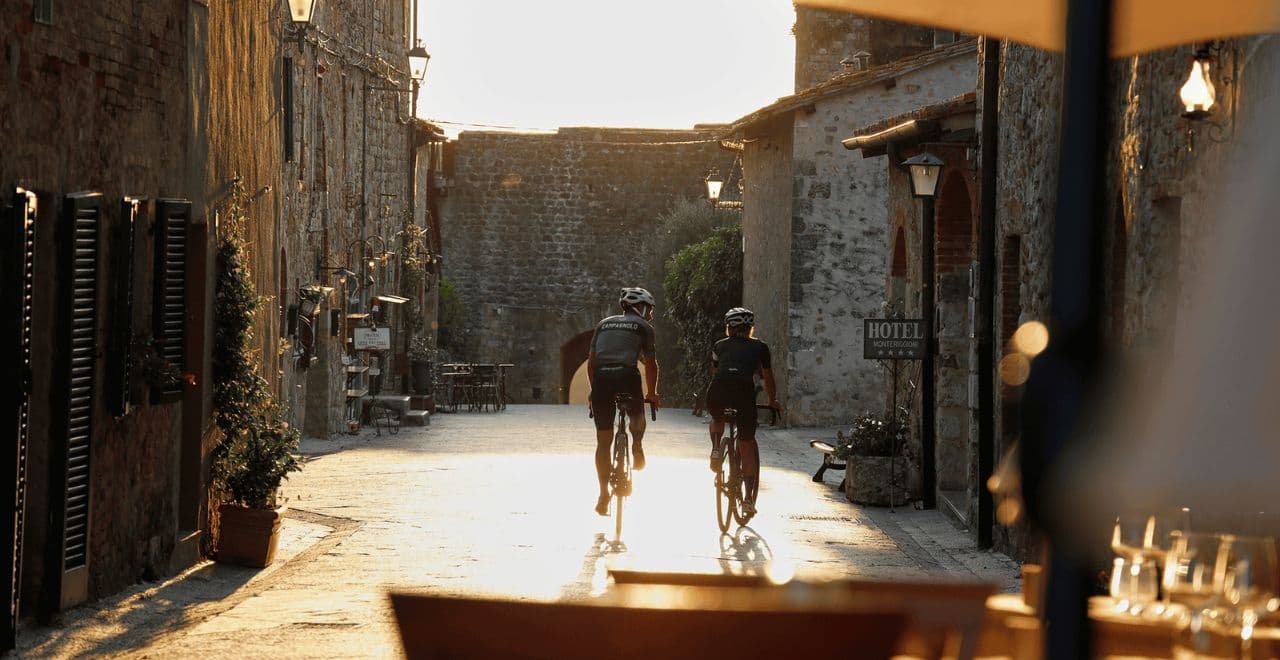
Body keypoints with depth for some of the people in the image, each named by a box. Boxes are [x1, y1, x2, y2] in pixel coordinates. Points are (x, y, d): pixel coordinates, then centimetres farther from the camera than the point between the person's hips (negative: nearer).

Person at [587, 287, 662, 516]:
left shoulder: (604, 324, 24)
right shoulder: (643, 327, 13)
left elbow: (591, 361, 20)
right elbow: (650, 364, 10)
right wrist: (652, 393, 18)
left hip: (601, 378, 3)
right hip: (627, 377, -3)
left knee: (603, 441, 7)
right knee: (637, 415, 29)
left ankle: (604, 494, 3)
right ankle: (637, 446, -2)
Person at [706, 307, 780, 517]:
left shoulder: (719, 346, 27)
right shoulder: (759, 347, 24)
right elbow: (768, 379, 33)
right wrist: (773, 402, 50)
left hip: (717, 391, 1)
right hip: (744, 391, -1)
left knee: (717, 420, 38)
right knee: (747, 446, 15)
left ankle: (716, 449, 10)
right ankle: (749, 498, 8)